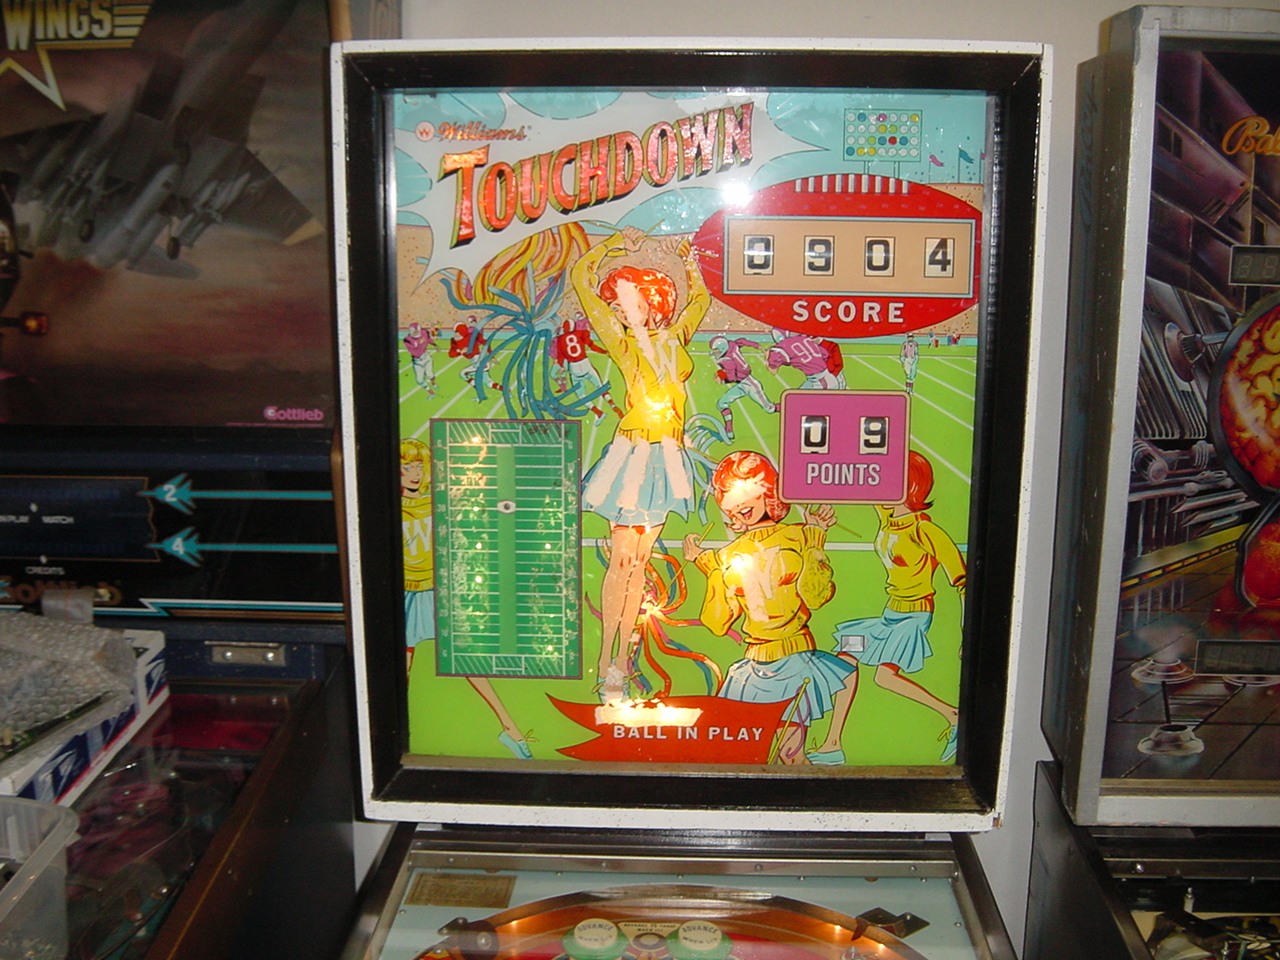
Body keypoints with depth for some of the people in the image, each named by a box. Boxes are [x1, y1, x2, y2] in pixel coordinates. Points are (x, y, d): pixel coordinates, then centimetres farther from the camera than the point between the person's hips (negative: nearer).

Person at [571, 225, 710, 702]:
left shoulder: (675, 339, 11)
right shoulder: (621, 341, 0)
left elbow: (700, 297, 30)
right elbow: (581, 279, -1)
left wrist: (685, 255, 21)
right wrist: (615, 244, 9)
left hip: (667, 457, 4)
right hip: (634, 454, -4)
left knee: (640, 560, 7)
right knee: (623, 559, -5)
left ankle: (622, 657, 12)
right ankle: (607, 661, 3)